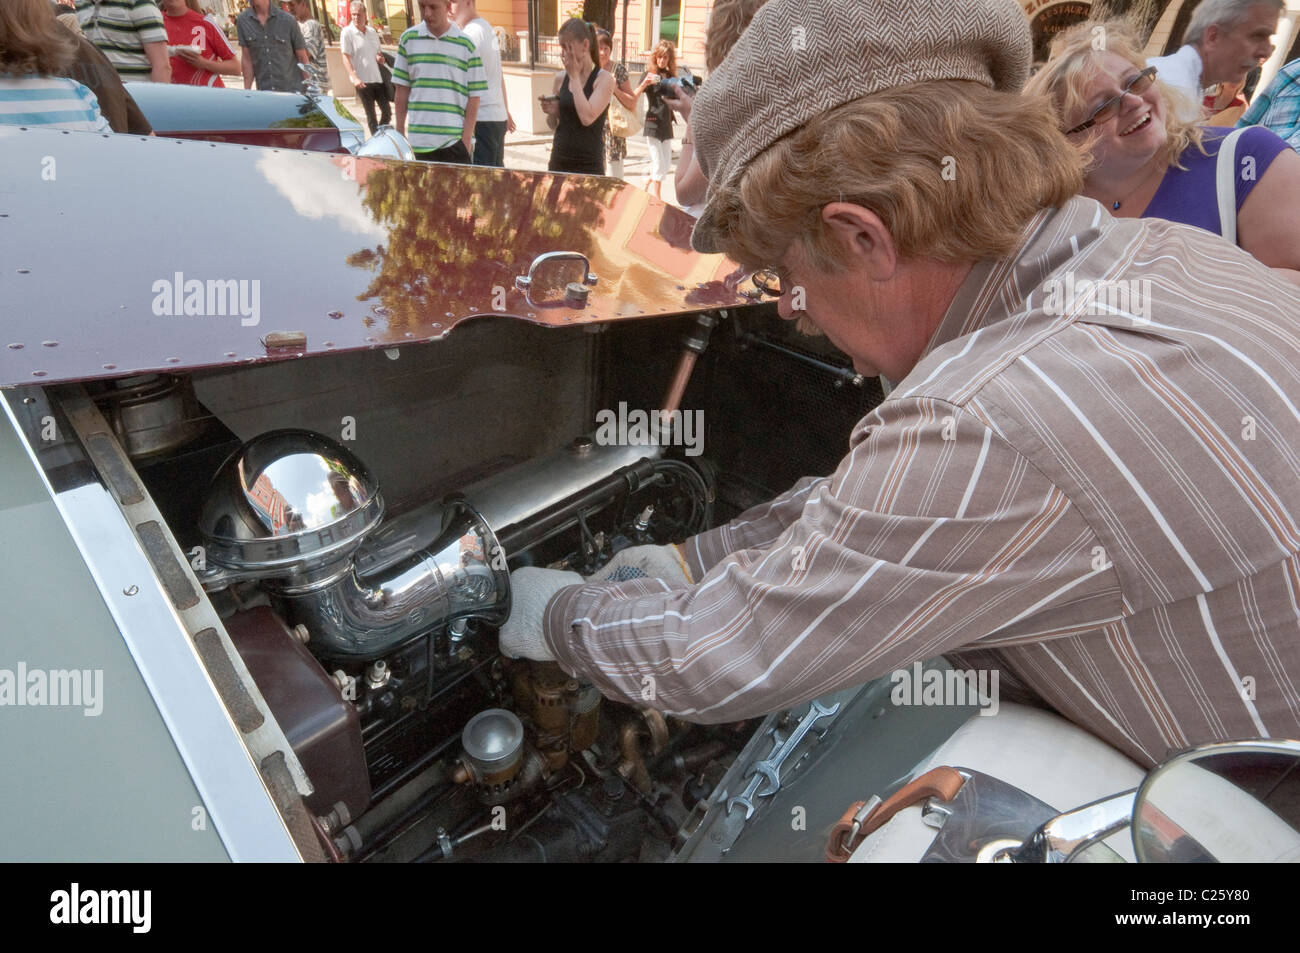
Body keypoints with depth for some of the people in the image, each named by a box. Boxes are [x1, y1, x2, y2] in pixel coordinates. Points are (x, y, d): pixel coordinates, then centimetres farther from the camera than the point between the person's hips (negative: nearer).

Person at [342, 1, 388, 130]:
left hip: (377, 78, 5)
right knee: (370, 114, -1)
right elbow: (346, 57, -9)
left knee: (387, 112, 6)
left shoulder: (372, 31, 12)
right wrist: (354, 77, -23)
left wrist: (380, 58, -1)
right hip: (362, 81, -5)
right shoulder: (347, 32, -4)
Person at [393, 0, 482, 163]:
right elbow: (402, 90, 10)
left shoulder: (466, 44, 3)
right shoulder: (408, 39, 8)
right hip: (419, 142, 2)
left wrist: (467, 137, -6)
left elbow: (474, 95, 2)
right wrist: (400, 132, 7)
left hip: (456, 142, -2)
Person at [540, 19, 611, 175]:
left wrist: (574, 76, -10)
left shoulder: (603, 79, -5)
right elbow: (553, 125, 18)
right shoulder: (560, 78, 9)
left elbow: (587, 118, -20)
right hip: (559, 161, 5)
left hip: (589, 165, -5)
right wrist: (551, 112, -6)